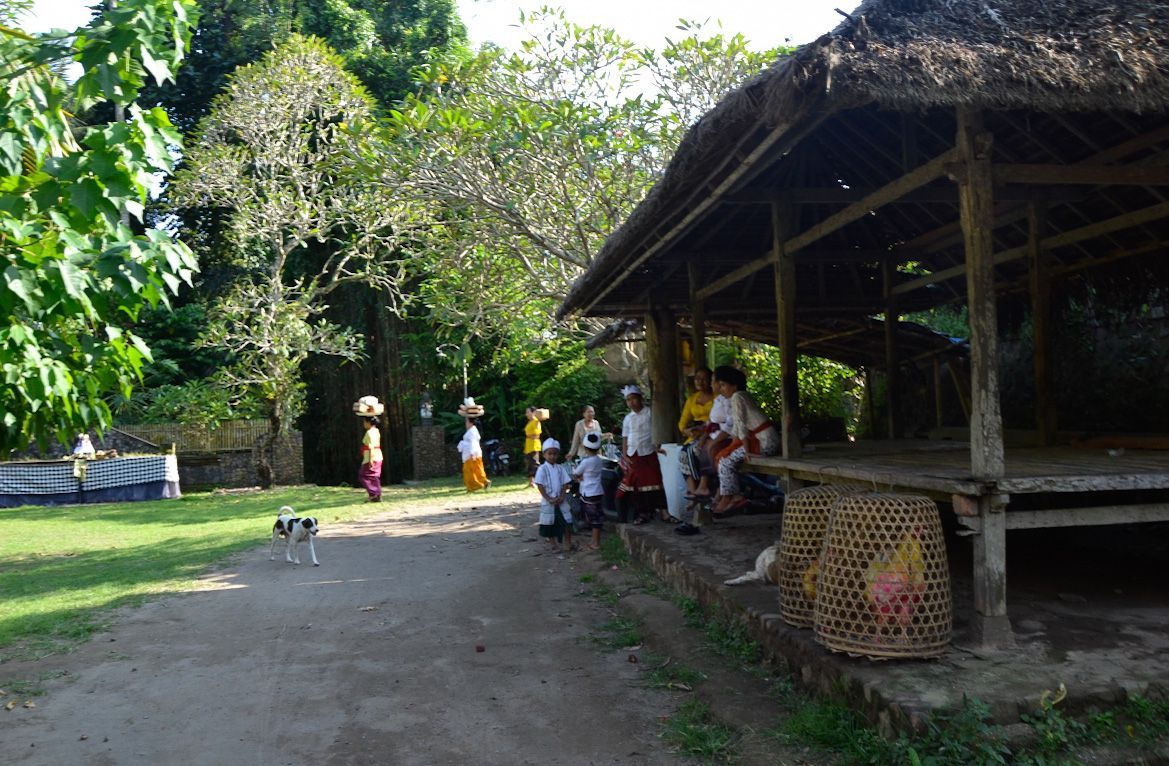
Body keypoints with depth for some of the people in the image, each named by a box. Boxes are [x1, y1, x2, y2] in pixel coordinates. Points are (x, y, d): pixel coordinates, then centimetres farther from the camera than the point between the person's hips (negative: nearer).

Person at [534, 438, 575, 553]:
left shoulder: (560, 468, 4)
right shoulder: (542, 469, -8)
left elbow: (565, 483, 5)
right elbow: (540, 485, -11)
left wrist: (562, 496, -9)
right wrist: (549, 499, -15)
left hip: (561, 500, 3)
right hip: (548, 501, -3)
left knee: (567, 521, 3)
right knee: (549, 523, 6)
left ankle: (567, 543, 17)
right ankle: (553, 545, 18)